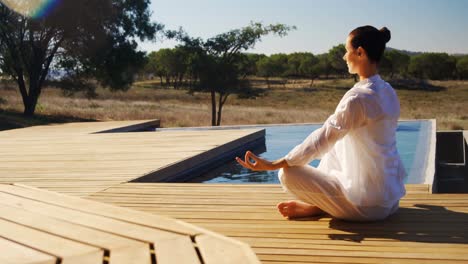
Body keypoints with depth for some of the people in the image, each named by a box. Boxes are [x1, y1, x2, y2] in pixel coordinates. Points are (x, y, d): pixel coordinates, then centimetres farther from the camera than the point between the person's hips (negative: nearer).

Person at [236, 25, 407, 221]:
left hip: (369, 205, -9)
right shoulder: (388, 92, 6)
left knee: (288, 174, -11)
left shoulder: (358, 97, -21)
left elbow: (322, 139, -19)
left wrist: (272, 165, -15)